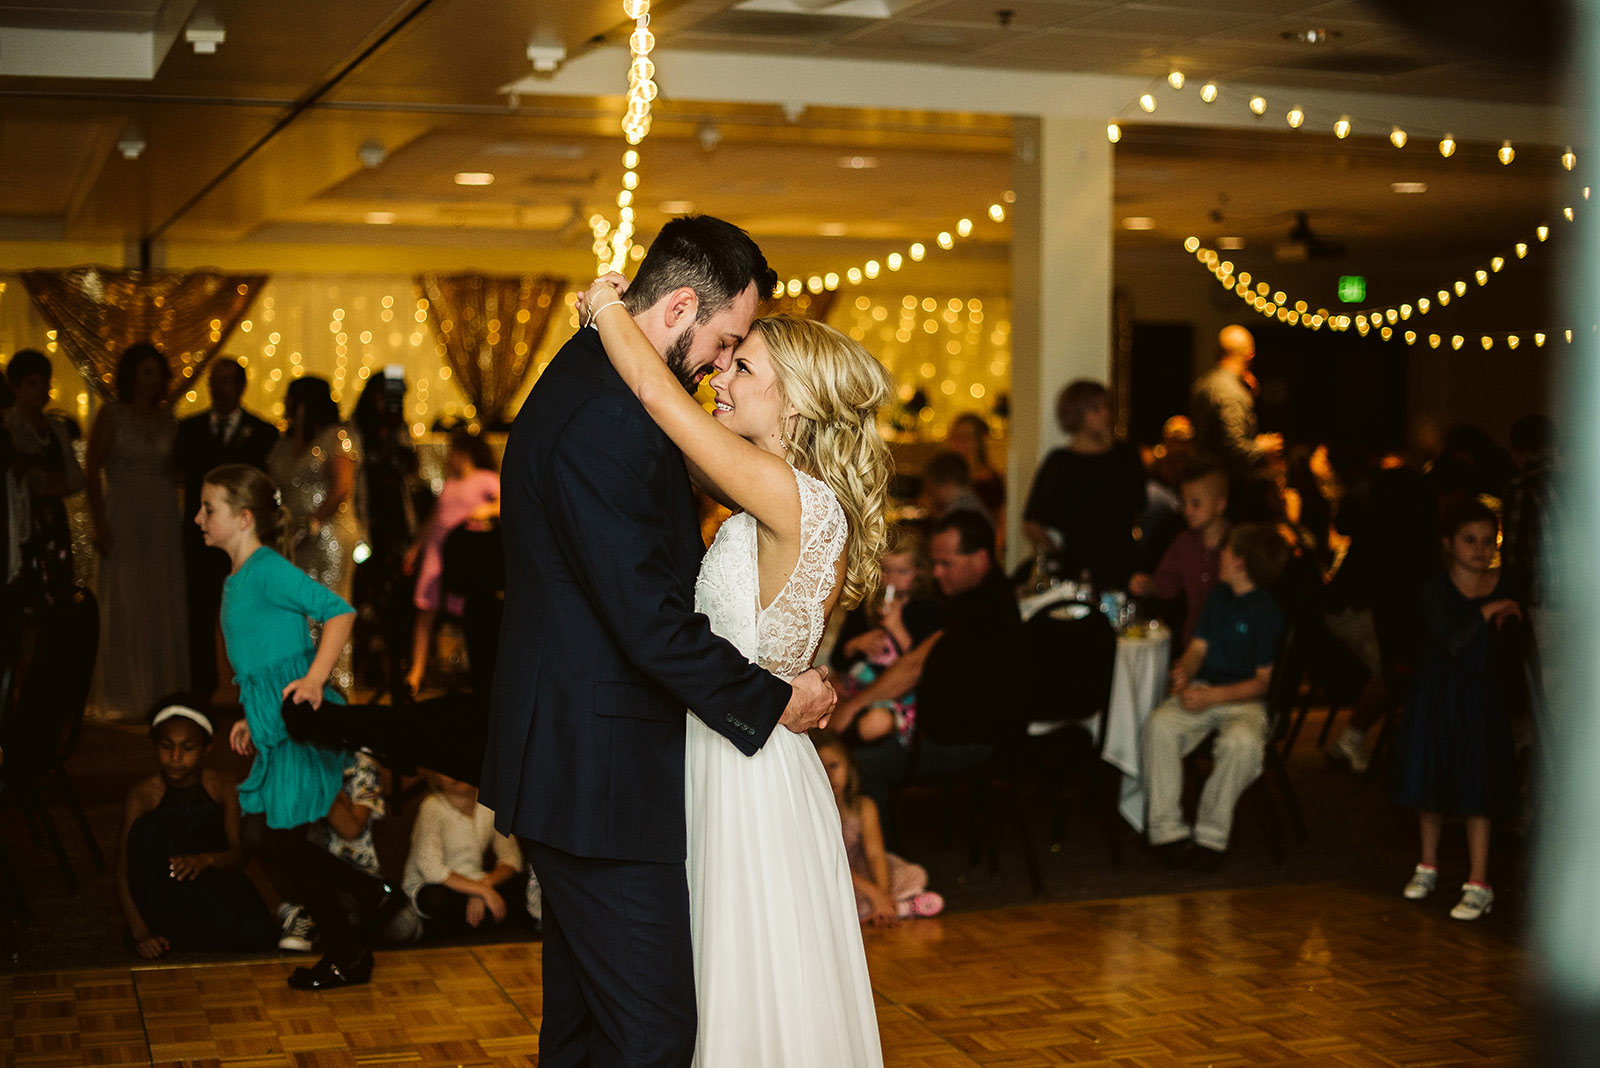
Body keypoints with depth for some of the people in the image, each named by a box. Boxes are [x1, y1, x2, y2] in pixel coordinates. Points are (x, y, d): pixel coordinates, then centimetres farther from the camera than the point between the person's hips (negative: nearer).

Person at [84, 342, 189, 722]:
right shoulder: (111, 415, -2)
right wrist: (99, 524, -13)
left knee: (164, 608, 4)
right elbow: (91, 470, -6)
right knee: (122, 608, -3)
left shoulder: (168, 419, 9)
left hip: (163, 522, 4)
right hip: (122, 520, -4)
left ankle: (162, 691, 11)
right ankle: (120, 696, 2)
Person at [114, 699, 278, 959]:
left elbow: (238, 856, -8)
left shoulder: (221, 789, -3)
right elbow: (123, 872, -11)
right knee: (148, 830, -29)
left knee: (260, 933, -30)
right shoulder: (143, 795, -8)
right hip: (164, 896, -1)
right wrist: (139, 931, -24)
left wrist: (207, 859, -32)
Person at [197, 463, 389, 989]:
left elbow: (339, 611, -22)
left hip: (302, 727, -9)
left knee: (282, 843, -1)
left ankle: (349, 957, 13)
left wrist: (315, 680, -30)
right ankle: (368, 893, 26)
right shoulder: (236, 581, 15)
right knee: (262, 834, 13)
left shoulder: (268, 570, -14)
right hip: (277, 729, 9)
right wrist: (255, 720, 22)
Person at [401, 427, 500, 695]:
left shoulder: (486, 480, 2)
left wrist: (488, 510, -28)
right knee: (425, 611, -4)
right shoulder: (449, 483, 21)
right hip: (436, 550, 5)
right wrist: (416, 548, 26)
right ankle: (415, 672, -4)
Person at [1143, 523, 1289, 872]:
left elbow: (1263, 682, -10)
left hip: (1244, 699, -5)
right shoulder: (1218, 597, 14)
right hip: (1202, 690, 5)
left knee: (1242, 742, -38)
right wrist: (1184, 671, -10)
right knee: (1160, 723, -26)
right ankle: (1168, 828, -23)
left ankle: (1211, 835, -22)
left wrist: (1213, 696, -21)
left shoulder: (1267, 612, -7)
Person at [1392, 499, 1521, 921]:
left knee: (1476, 790, -1)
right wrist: (1487, 612, -23)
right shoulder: (1437, 588, -10)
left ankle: (1479, 884, 3)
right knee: (1430, 781, 11)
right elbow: (1452, 641, -23)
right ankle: (1428, 867, 30)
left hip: (1480, 698, 0)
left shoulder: (1503, 583, -1)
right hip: (1436, 695, 0)